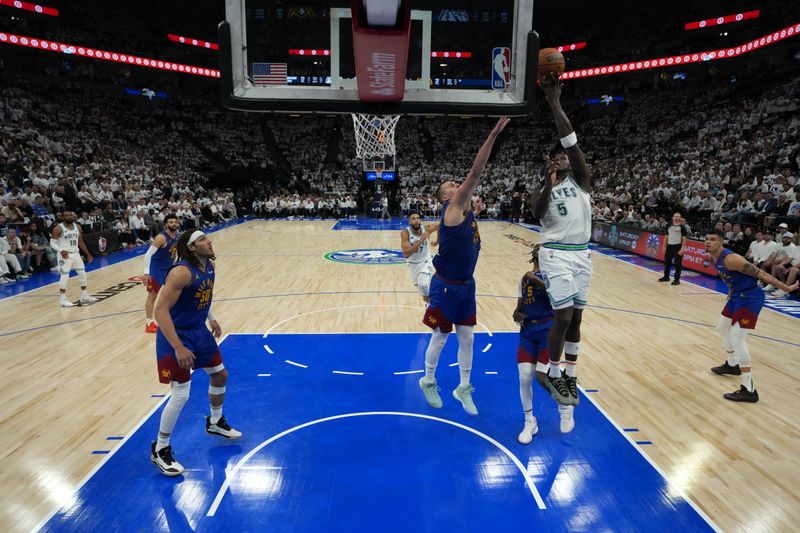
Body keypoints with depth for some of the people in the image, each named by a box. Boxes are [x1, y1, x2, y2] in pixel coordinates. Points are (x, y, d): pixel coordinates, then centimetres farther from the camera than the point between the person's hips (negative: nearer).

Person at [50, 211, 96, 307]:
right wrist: (61, 250, -29)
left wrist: (88, 254, 13)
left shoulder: (78, 227, 6)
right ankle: (63, 300, 2)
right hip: (65, 254, -7)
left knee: (83, 274, 11)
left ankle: (84, 296, 24)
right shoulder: (58, 228, -11)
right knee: (64, 276, -7)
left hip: (75, 253, 7)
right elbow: (52, 243, -11)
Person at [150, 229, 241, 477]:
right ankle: (160, 450, 15)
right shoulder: (181, 272, -28)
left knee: (220, 374, 19)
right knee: (180, 395, -7)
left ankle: (215, 422, 43)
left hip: (199, 331, 9)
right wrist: (178, 348, -33)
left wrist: (211, 319, 15)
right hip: (177, 337, -9)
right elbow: (160, 310, -31)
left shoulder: (210, 266, -1)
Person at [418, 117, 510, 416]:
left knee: (467, 338, 13)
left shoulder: (465, 212, 5)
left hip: (466, 284, 7)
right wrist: (493, 135, -28)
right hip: (446, 286, -7)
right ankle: (429, 382, 31)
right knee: (440, 338, 8)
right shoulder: (453, 208, -17)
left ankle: (464, 389, 29)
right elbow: (476, 173, -25)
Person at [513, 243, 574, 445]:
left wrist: (537, 280, -24)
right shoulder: (524, 278, 18)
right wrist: (516, 313, -2)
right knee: (524, 378, -3)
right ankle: (529, 422, 18)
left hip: (548, 329, -5)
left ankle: (565, 406, 22)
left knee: (542, 377, -11)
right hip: (528, 330, 5)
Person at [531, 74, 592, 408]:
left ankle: (571, 377, 22)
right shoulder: (545, 190, 8)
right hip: (557, 255, -3)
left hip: (582, 254, 3)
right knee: (563, 317, -8)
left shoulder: (580, 180, 8)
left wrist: (555, 104, -11)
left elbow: (571, 143, -5)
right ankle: (554, 376, 9)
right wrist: (549, 184, -25)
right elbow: (538, 215, -13)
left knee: (575, 318, 8)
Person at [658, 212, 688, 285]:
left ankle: (677, 279, 5)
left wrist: (682, 248, -17)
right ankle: (666, 277, 27)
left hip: (678, 247, -6)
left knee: (678, 264, -1)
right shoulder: (669, 226, 10)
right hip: (669, 246, 6)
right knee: (667, 262, 13)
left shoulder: (682, 227, -5)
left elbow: (684, 239, -9)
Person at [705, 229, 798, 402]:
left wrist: (785, 288, -16)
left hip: (750, 297, -10)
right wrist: (730, 293, 27)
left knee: (737, 338, -18)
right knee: (722, 328, 25)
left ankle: (749, 390, -15)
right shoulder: (714, 258, 4)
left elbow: (760, 273, -21)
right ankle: (732, 365, 47)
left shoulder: (730, 259, -25)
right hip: (737, 295, 10)